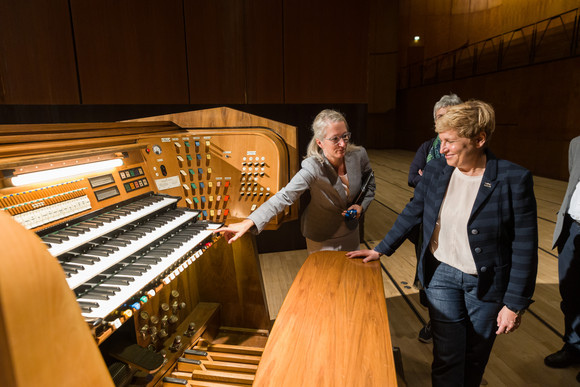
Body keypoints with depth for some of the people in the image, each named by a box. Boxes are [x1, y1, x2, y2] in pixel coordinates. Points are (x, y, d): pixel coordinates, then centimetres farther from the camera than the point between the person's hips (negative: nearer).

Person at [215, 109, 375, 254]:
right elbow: (284, 196, -38)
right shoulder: (313, 168, -29)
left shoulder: (359, 155, -14)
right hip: (321, 239, -4)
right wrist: (248, 222, -49)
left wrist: (361, 206, -12)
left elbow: (370, 184, 6)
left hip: (351, 233, 5)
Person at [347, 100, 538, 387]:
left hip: (487, 282, -1)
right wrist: (380, 250, 6)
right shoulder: (435, 171, -7)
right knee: (447, 356, 7)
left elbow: (524, 247, -12)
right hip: (442, 274, 2)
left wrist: (515, 304, -10)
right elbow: (412, 213, 5)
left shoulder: (514, 179, -16)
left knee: (476, 355, 18)